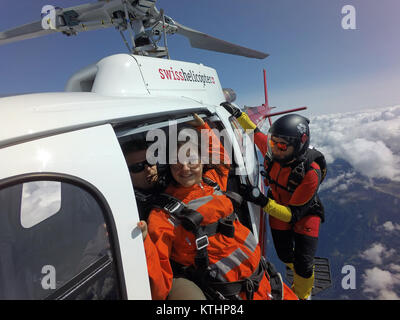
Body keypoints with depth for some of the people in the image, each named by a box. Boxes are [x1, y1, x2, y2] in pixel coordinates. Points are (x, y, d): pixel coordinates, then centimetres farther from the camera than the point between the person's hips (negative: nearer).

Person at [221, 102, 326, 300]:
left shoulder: (310, 174, -38)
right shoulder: (272, 151, -26)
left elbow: (292, 215, -34)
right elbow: (255, 132, -1)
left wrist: (263, 201, -46)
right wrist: (238, 114, -5)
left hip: (304, 214, -3)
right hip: (277, 206, 4)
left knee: (303, 266, -4)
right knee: (285, 256, 10)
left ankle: (302, 295, 31)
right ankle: (299, 272, 48)